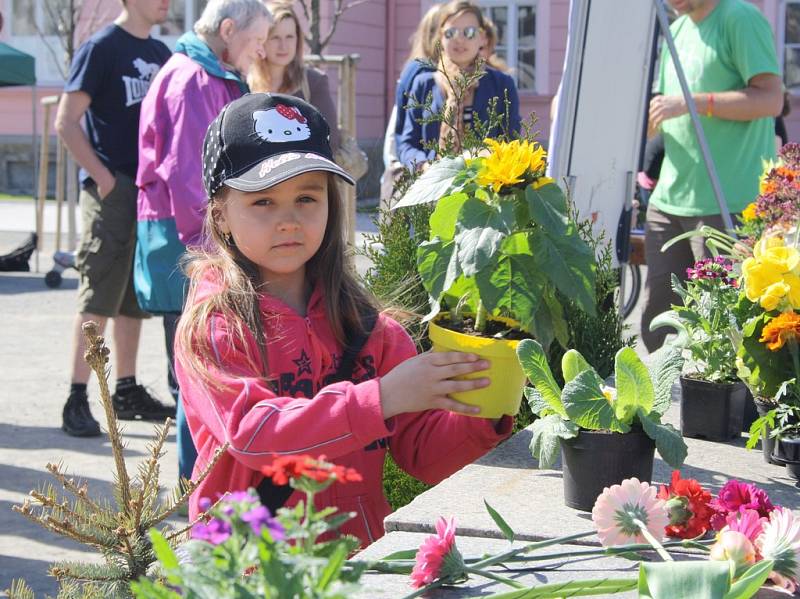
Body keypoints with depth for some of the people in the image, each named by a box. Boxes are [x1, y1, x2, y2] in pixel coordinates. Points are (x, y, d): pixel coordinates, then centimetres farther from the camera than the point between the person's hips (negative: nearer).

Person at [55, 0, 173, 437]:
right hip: (112, 191, -7)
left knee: (136, 298, 12)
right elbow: (66, 122, -10)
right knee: (98, 298, -7)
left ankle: (127, 392, 20)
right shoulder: (101, 48, -7)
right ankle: (76, 401, -3)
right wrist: (102, 176, -15)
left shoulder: (161, 53, 14)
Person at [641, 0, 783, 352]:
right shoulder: (678, 29, 19)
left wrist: (691, 102, -18)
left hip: (726, 204, -8)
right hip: (669, 199, 8)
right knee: (656, 315, 9)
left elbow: (770, 99, -15)